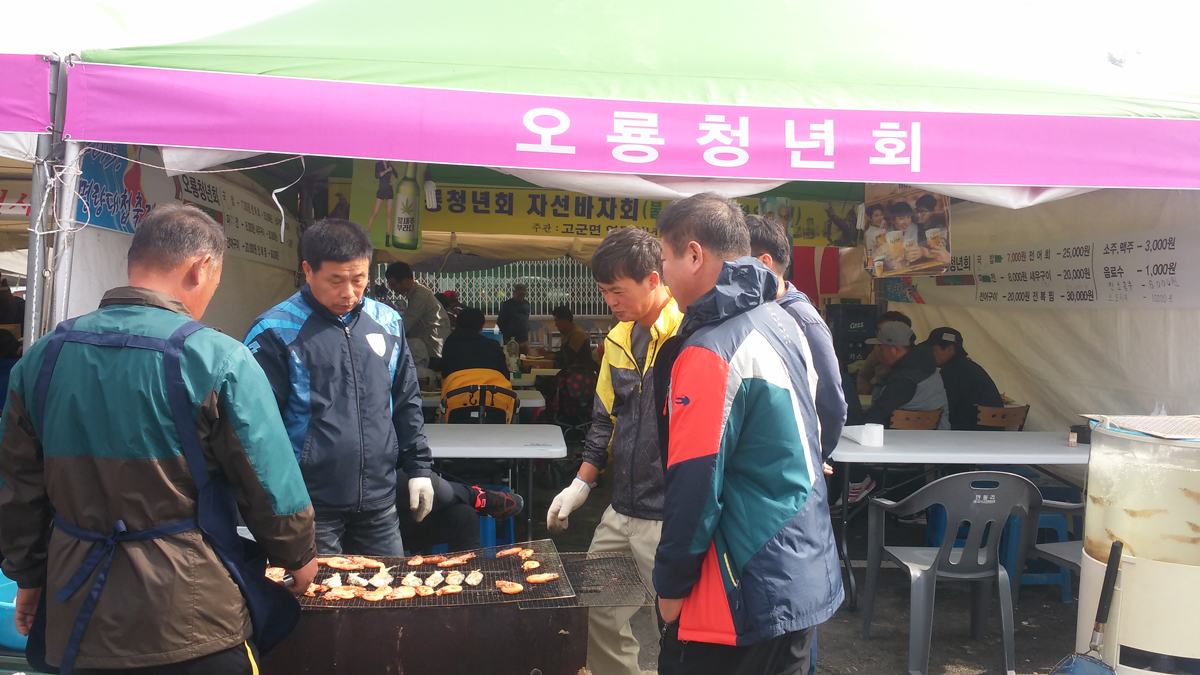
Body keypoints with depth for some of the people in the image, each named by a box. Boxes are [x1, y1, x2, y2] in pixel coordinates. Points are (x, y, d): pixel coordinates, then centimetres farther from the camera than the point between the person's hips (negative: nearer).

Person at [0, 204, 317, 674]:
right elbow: (271, 487, -12)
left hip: (78, 619, 5)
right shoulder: (219, 361, -16)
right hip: (193, 621, -5)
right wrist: (299, 558, 6)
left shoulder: (42, 358, 0)